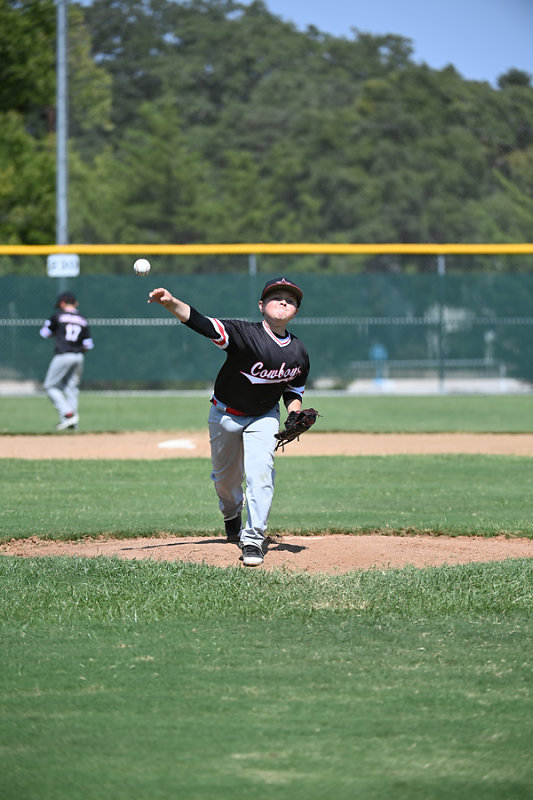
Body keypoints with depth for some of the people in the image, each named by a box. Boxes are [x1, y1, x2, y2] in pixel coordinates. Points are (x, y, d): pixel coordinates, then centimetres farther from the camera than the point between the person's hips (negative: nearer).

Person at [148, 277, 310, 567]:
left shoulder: (298, 353, -12)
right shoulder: (244, 334, -28)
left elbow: (294, 390, 6)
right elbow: (201, 323, -41)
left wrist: (295, 415, -15)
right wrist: (171, 303, -58)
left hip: (264, 417, 2)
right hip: (225, 413, -1)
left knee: (260, 473, -17)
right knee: (225, 476, 15)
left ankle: (253, 540, -11)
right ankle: (232, 518, 46)